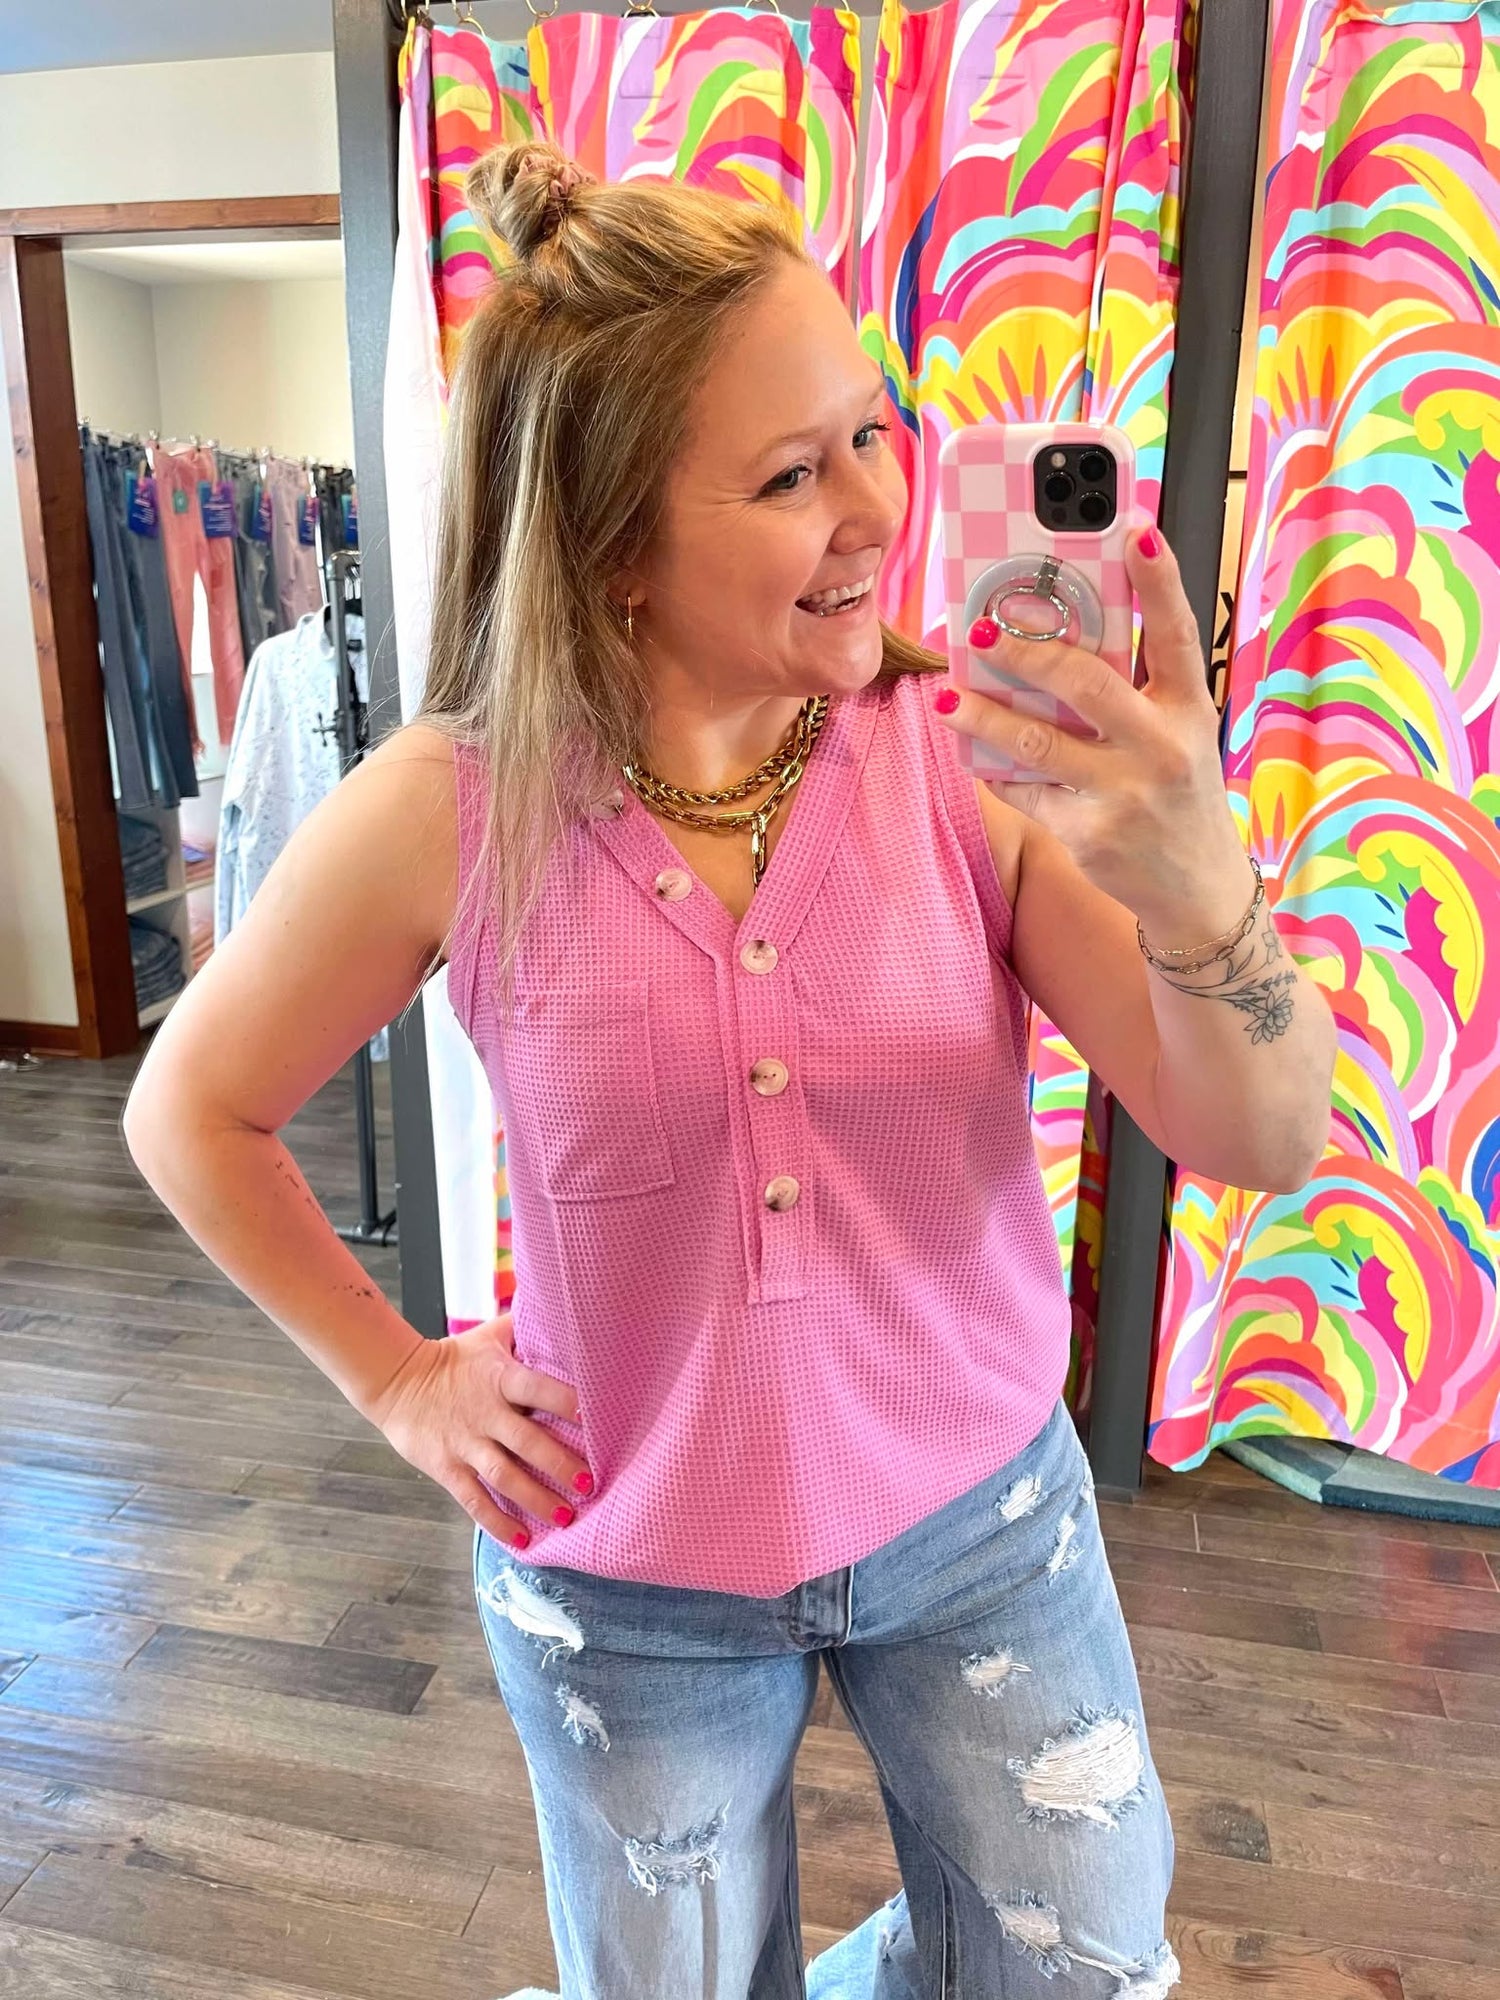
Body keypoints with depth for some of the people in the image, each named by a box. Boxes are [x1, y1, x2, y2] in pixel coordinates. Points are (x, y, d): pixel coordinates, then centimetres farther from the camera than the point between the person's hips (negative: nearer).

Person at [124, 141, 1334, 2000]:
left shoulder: (976, 748, -18)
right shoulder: (452, 813, -18)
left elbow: (1261, 1146, -18)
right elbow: (191, 1110, -3)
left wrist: (1198, 884, -37)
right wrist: (395, 1376, -4)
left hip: (984, 1513, 1)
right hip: (631, 1582, 0)